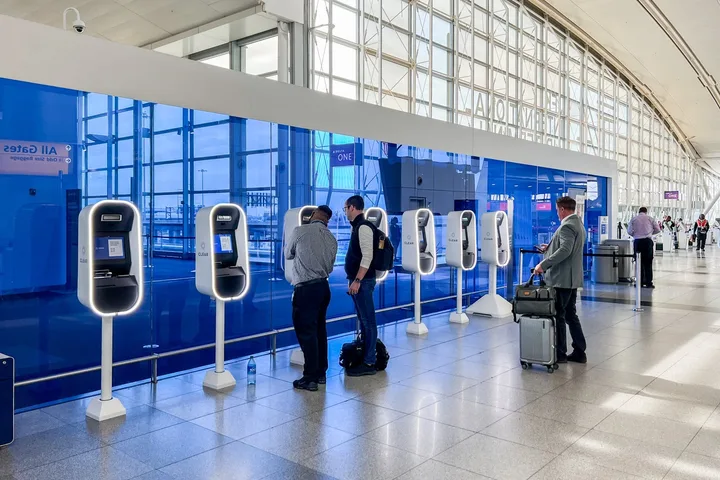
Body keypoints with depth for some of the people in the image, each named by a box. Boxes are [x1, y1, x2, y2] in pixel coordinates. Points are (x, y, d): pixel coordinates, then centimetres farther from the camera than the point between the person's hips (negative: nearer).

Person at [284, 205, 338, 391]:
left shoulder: (300, 231, -9)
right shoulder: (332, 239, 6)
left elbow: (288, 255, 6)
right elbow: (330, 267, 13)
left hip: (305, 288, -6)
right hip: (323, 286, 6)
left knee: (306, 332, 0)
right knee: (319, 330, 15)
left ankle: (310, 378, 4)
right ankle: (320, 373, 23)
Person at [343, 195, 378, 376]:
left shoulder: (363, 227, -16)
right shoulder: (358, 227, 15)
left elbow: (367, 256, -23)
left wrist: (357, 281, -24)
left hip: (363, 281, -10)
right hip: (359, 280, 10)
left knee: (368, 320, -5)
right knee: (363, 319, 16)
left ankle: (369, 363, 0)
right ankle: (365, 354, 26)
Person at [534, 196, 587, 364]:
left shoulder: (567, 226, -16)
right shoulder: (578, 224, 16)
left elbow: (565, 250, -27)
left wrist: (543, 264, -26)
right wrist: (550, 248, 22)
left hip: (562, 279, -10)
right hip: (572, 279, 10)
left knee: (558, 316, -1)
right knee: (571, 315, 14)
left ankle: (560, 353, 6)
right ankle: (579, 352, 19)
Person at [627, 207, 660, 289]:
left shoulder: (634, 219, 6)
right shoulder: (649, 218, 7)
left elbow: (629, 231, -2)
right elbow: (657, 229, 6)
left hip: (637, 241, 1)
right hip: (647, 241, -1)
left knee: (639, 262, 7)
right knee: (648, 263, 2)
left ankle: (640, 282, 8)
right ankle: (648, 283, -1)